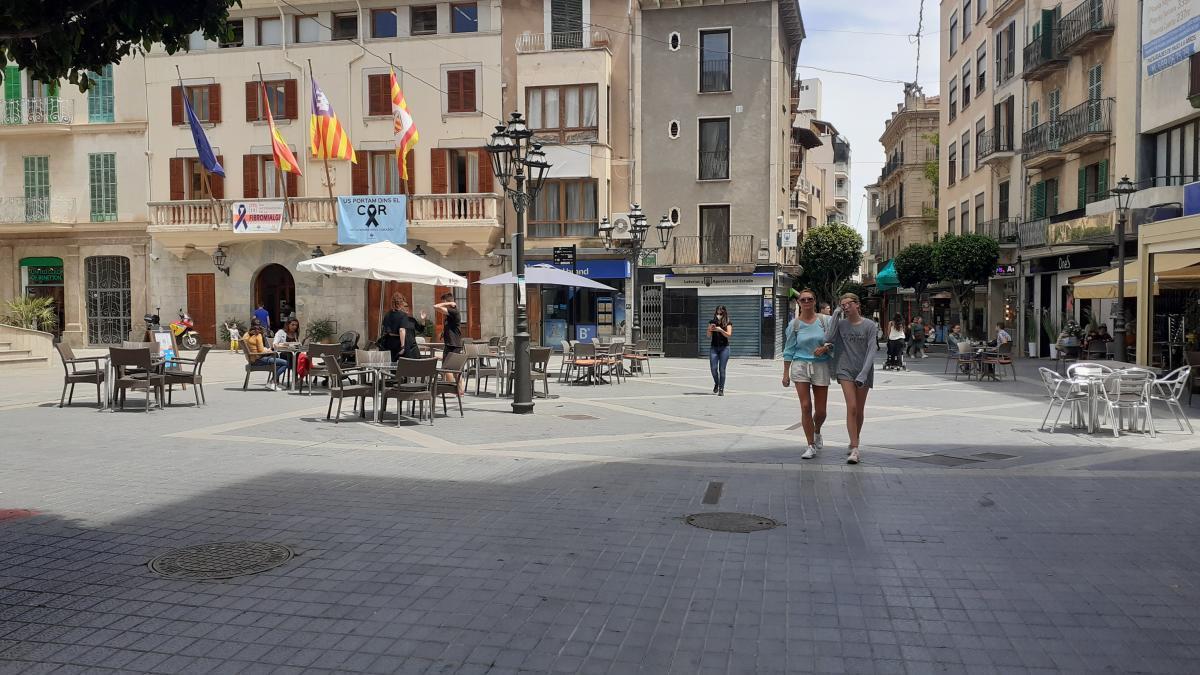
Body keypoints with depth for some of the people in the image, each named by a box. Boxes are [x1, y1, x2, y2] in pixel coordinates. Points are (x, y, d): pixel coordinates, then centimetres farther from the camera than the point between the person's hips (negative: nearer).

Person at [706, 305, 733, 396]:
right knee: (713, 368, -5)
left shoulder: (728, 323, 2)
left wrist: (720, 330, -25)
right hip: (713, 347, 2)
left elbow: (729, 335, -11)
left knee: (722, 369, -5)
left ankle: (721, 389, 2)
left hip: (724, 348, -2)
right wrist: (710, 329, -15)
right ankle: (716, 384, 22)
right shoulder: (712, 322, 7)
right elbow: (708, 336, 4)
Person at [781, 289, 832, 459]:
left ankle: (817, 432, 39)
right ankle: (811, 446, 4)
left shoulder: (825, 321, 1)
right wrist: (786, 373, 5)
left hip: (821, 366, 0)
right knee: (806, 406, -7)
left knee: (820, 410, 5)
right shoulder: (794, 324, 3)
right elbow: (789, 350, 7)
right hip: (800, 366, 0)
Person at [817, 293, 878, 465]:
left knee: (860, 410, 10)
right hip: (845, 370, 0)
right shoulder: (840, 324, 3)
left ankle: (854, 443, 31)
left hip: (864, 371, 0)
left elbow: (872, 350, -9)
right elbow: (829, 339, -13)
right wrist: (836, 314, -9)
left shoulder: (870, 325, -3)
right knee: (851, 407, -13)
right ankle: (854, 449, -15)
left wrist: (863, 373, -20)